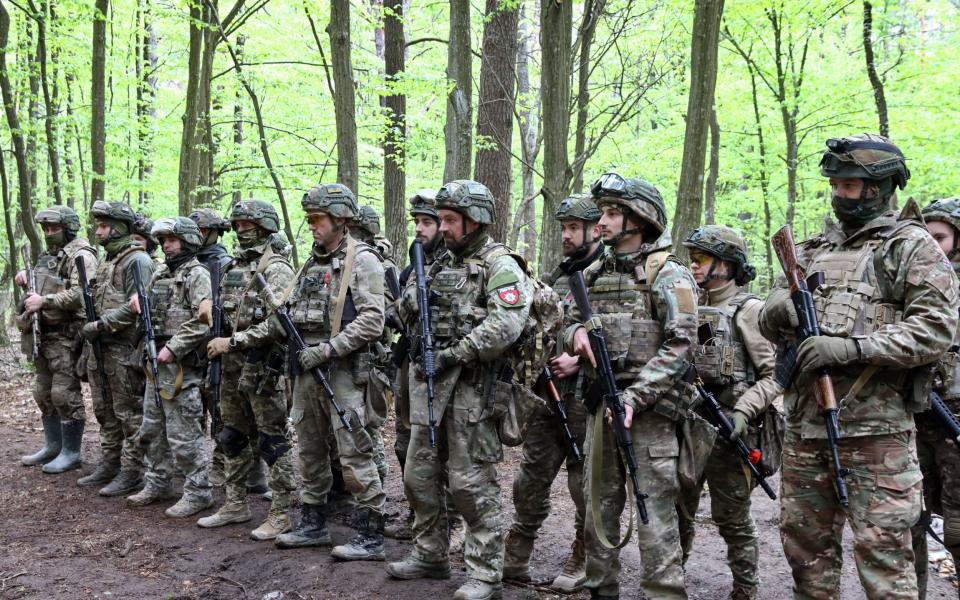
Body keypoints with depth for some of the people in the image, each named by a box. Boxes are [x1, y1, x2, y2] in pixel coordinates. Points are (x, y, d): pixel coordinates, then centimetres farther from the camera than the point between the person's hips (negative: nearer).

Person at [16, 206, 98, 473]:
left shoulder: (81, 255, -11)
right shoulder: (48, 255, 17)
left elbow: (79, 295, -23)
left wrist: (43, 301, -26)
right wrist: (27, 278, 9)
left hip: (67, 336, -9)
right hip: (44, 334, 9)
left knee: (65, 394, -6)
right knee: (44, 393, 15)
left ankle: (71, 453, 2)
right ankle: (52, 446, 26)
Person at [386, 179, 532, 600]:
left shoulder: (500, 266, -8)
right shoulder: (440, 263, 16)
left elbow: (506, 326, -23)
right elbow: (408, 315, 20)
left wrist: (454, 353, -19)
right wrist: (410, 302, -4)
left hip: (471, 386, -8)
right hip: (429, 380, 8)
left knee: (471, 483, -4)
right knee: (419, 475, 13)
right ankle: (430, 556, 27)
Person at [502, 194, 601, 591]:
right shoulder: (556, 277, 15)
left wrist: (580, 360, -19)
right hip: (547, 390, 7)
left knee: (586, 483, 5)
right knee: (531, 478, 9)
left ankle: (582, 562, 18)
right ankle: (515, 559, 18)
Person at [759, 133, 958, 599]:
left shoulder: (912, 247, 0)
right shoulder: (814, 249, 17)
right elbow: (770, 325, 18)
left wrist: (854, 347, -20)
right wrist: (777, 310, -7)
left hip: (875, 427, -6)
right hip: (804, 422, 6)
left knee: (882, 552, -3)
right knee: (804, 542, 13)